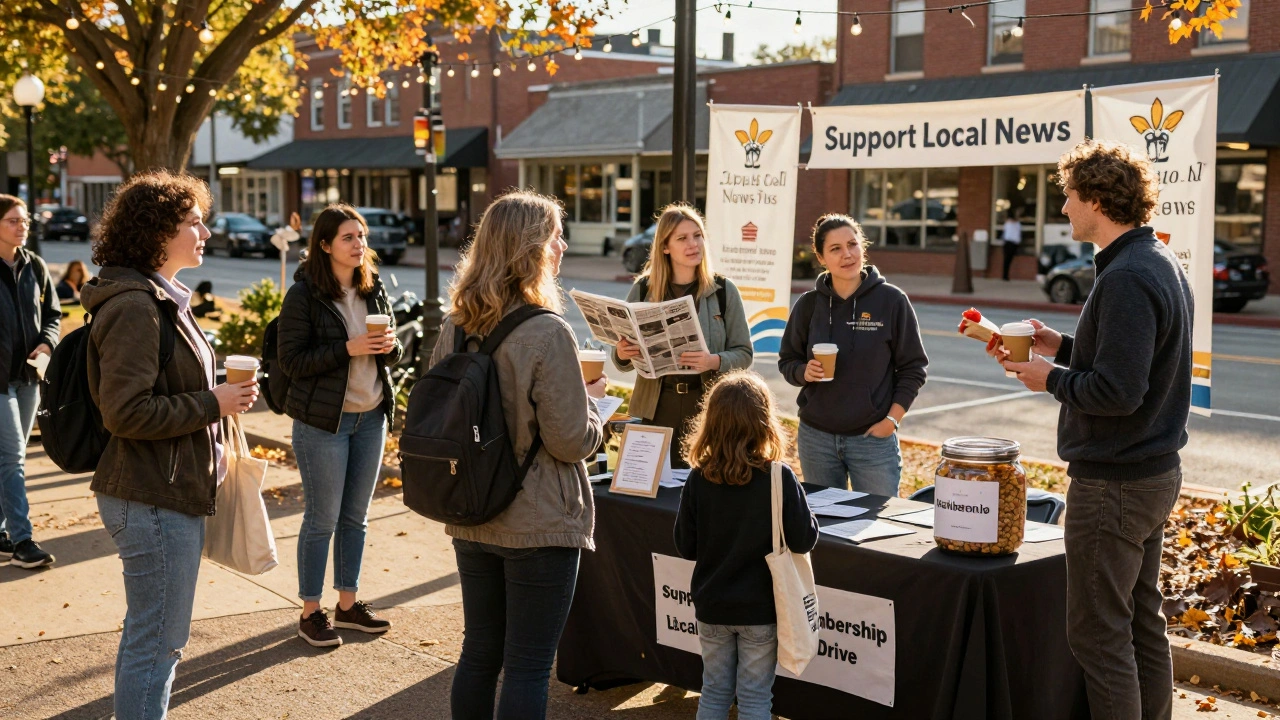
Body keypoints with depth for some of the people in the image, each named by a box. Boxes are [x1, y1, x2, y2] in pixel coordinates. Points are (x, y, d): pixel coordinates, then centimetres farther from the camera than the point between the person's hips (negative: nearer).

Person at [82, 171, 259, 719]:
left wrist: (210, 449, 15)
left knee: (148, 636, 20)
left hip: (168, 492, 11)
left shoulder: (161, 299, 15)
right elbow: (126, 412, -24)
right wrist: (213, 403, -19)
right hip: (153, 501, -11)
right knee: (158, 644, -2)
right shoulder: (136, 308, -18)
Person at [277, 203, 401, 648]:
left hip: (371, 417, 6)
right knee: (322, 520, 1)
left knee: (356, 516, 13)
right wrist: (349, 348, -22)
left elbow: (393, 355, 14)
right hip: (323, 421, -6)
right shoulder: (304, 294, -10)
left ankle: (348, 604, 25)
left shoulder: (374, 290, 8)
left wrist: (389, 345, -10)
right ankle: (311, 613, 14)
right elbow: (291, 360, -14)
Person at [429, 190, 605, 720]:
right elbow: (572, 441, -19)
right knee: (528, 666, 4)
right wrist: (592, 401, 3)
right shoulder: (547, 333, -20)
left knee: (479, 652, 18)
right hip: (540, 526, -6)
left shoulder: (455, 327, 1)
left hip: (471, 519, 7)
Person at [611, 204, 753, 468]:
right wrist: (622, 355, -13)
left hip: (707, 409, -1)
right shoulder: (643, 290, 3)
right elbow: (623, 360, 9)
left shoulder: (723, 290, 1)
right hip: (655, 408, 1)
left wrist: (715, 361, -18)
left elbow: (744, 354, 2)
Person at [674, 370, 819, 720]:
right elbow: (804, 540, -12)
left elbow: (686, 547, -3)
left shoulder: (698, 480, -11)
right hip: (760, 609, -2)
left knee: (714, 691, 18)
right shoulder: (779, 479, -18)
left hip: (712, 607, 2)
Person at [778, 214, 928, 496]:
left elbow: (914, 367, -1)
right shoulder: (809, 304, 2)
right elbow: (787, 361, 10)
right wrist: (805, 372, -11)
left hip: (873, 438, -2)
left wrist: (891, 419, -7)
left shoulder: (891, 300, -5)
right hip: (816, 438, 3)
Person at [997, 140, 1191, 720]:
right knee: (1140, 621, 19)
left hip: (1113, 485, -10)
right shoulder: (1161, 263, 11)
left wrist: (1052, 378, -11)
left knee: (1098, 634, -1)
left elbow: (1117, 391, -27)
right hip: (1155, 472, 10)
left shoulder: (1126, 279, -22)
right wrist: (1062, 346, 11)